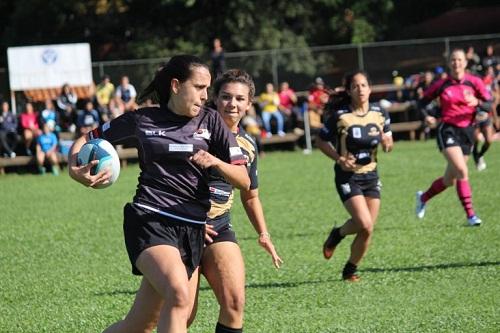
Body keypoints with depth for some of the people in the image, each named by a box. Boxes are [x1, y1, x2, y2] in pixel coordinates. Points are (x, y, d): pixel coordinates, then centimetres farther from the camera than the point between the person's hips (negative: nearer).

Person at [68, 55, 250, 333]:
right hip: (150, 220, -3)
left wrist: (216, 162, -15)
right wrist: (75, 169, -4)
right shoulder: (142, 120, 6)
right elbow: (87, 140, 17)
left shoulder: (210, 121, 9)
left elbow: (244, 181, 5)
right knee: (179, 296, -30)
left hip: (192, 230, 3)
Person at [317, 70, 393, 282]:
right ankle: (337, 235, 12)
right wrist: (339, 158, -15)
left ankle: (350, 270, 21)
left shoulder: (380, 114, 2)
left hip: (370, 175, 4)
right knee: (364, 224, -19)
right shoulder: (340, 116, -10)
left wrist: (387, 143, -15)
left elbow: (388, 143, 10)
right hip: (347, 176, -4)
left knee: (367, 230, 1)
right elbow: (321, 141, 0)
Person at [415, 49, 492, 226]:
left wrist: (477, 103, -25)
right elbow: (423, 102, 10)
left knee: (450, 180, 10)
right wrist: (427, 116, -9)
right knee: (462, 171, -21)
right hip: (448, 130, -3)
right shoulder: (441, 85, -1)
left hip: (467, 131, 3)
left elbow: (489, 105, -4)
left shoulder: (474, 82, 1)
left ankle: (423, 197, 37)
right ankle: (470, 214, -16)